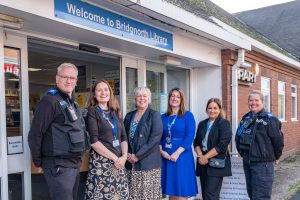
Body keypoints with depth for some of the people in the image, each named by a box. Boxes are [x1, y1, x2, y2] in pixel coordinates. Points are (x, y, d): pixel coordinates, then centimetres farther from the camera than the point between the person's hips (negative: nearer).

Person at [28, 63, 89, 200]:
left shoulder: (73, 103, 15)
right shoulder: (50, 101, -12)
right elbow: (35, 135, -15)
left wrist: (78, 159, 16)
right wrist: (39, 163, -8)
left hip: (75, 163, 9)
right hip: (59, 166, -9)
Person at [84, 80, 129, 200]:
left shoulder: (115, 113, 12)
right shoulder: (92, 112, -5)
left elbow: (123, 138, 10)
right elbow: (93, 141, -13)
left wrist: (124, 156, -7)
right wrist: (114, 158, -15)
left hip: (119, 161, 6)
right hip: (101, 161, -5)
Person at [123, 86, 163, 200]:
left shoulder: (154, 115, -2)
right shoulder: (129, 116, 13)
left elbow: (155, 138, -13)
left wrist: (138, 156, -15)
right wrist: (127, 154, -4)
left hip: (148, 163, -4)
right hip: (130, 164, 5)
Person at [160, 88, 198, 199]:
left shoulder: (187, 115, 0)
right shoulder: (163, 117, 11)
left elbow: (190, 136, -9)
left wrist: (177, 152, -17)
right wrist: (161, 151, -8)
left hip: (182, 156, -4)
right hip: (166, 157, 4)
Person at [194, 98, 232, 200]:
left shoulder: (224, 123, -5)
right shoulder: (202, 124, 14)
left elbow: (222, 146, -14)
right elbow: (196, 142, 10)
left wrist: (206, 157, -13)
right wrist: (200, 156, -8)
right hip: (203, 164, 6)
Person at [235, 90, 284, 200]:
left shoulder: (269, 119, -11)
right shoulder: (246, 119, 10)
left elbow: (278, 140, -12)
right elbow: (238, 138, 19)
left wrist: (274, 156, -1)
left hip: (262, 164, -7)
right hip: (247, 162, 7)